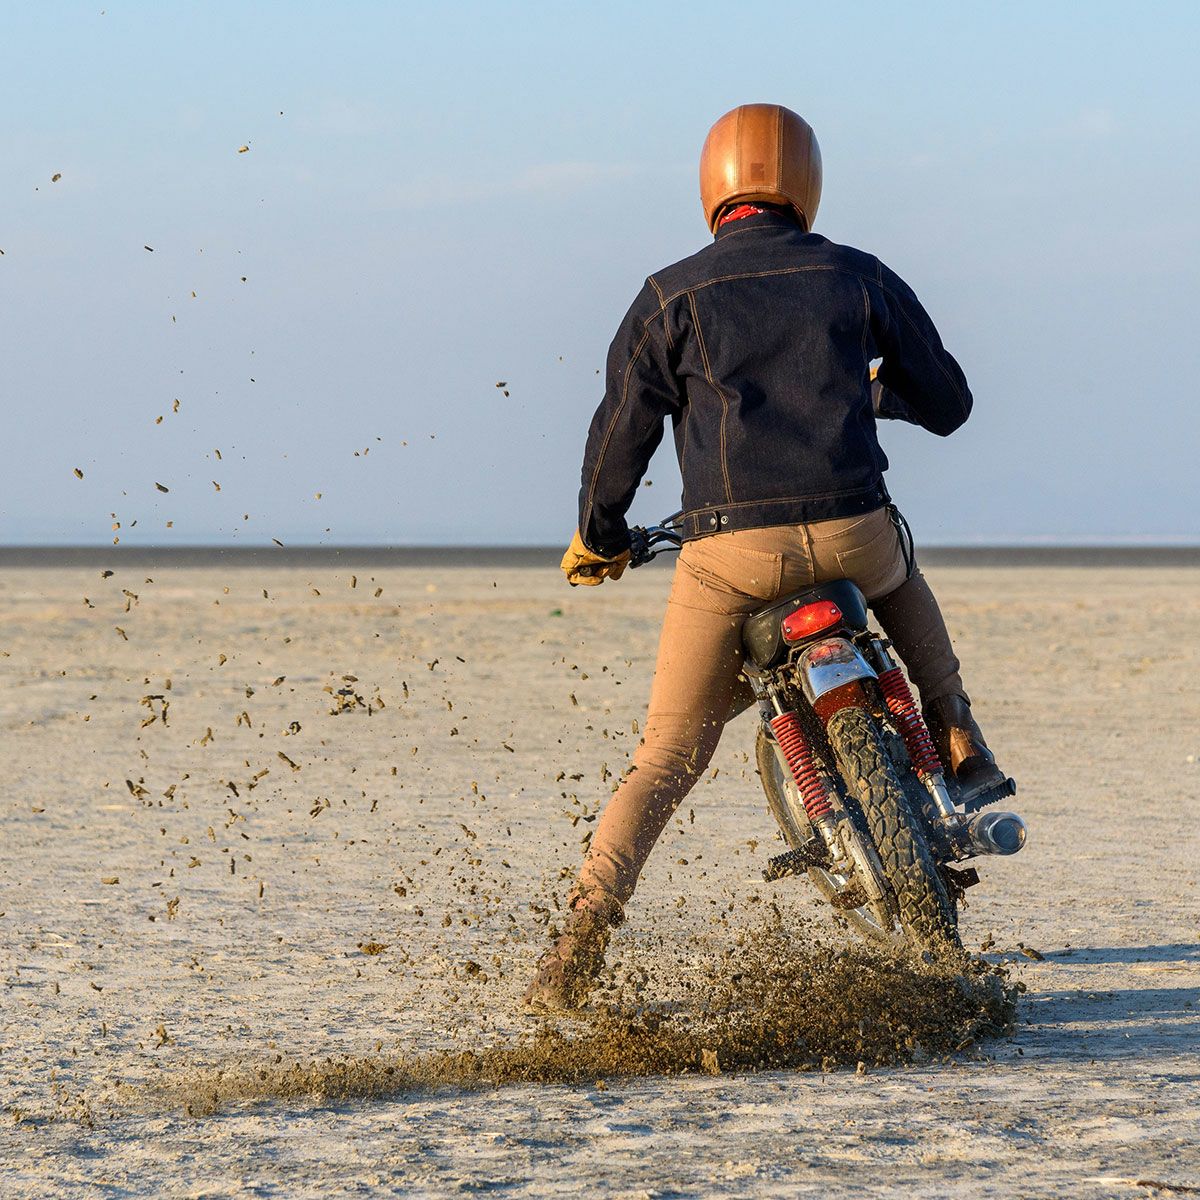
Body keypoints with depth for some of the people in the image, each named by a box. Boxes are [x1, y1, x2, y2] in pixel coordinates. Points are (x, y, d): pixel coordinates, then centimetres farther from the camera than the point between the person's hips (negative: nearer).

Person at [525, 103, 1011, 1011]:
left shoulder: (672, 297, 5)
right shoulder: (858, 279, 9)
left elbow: (622, 431, 4)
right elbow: (948, 402, 17)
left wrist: (598, 538, 21)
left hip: (727, 550, -1)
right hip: (849, 533, 1)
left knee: (669, 758, 6)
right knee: (900, 577, 39)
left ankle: (588, 927, -11)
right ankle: (958, 746, 34)